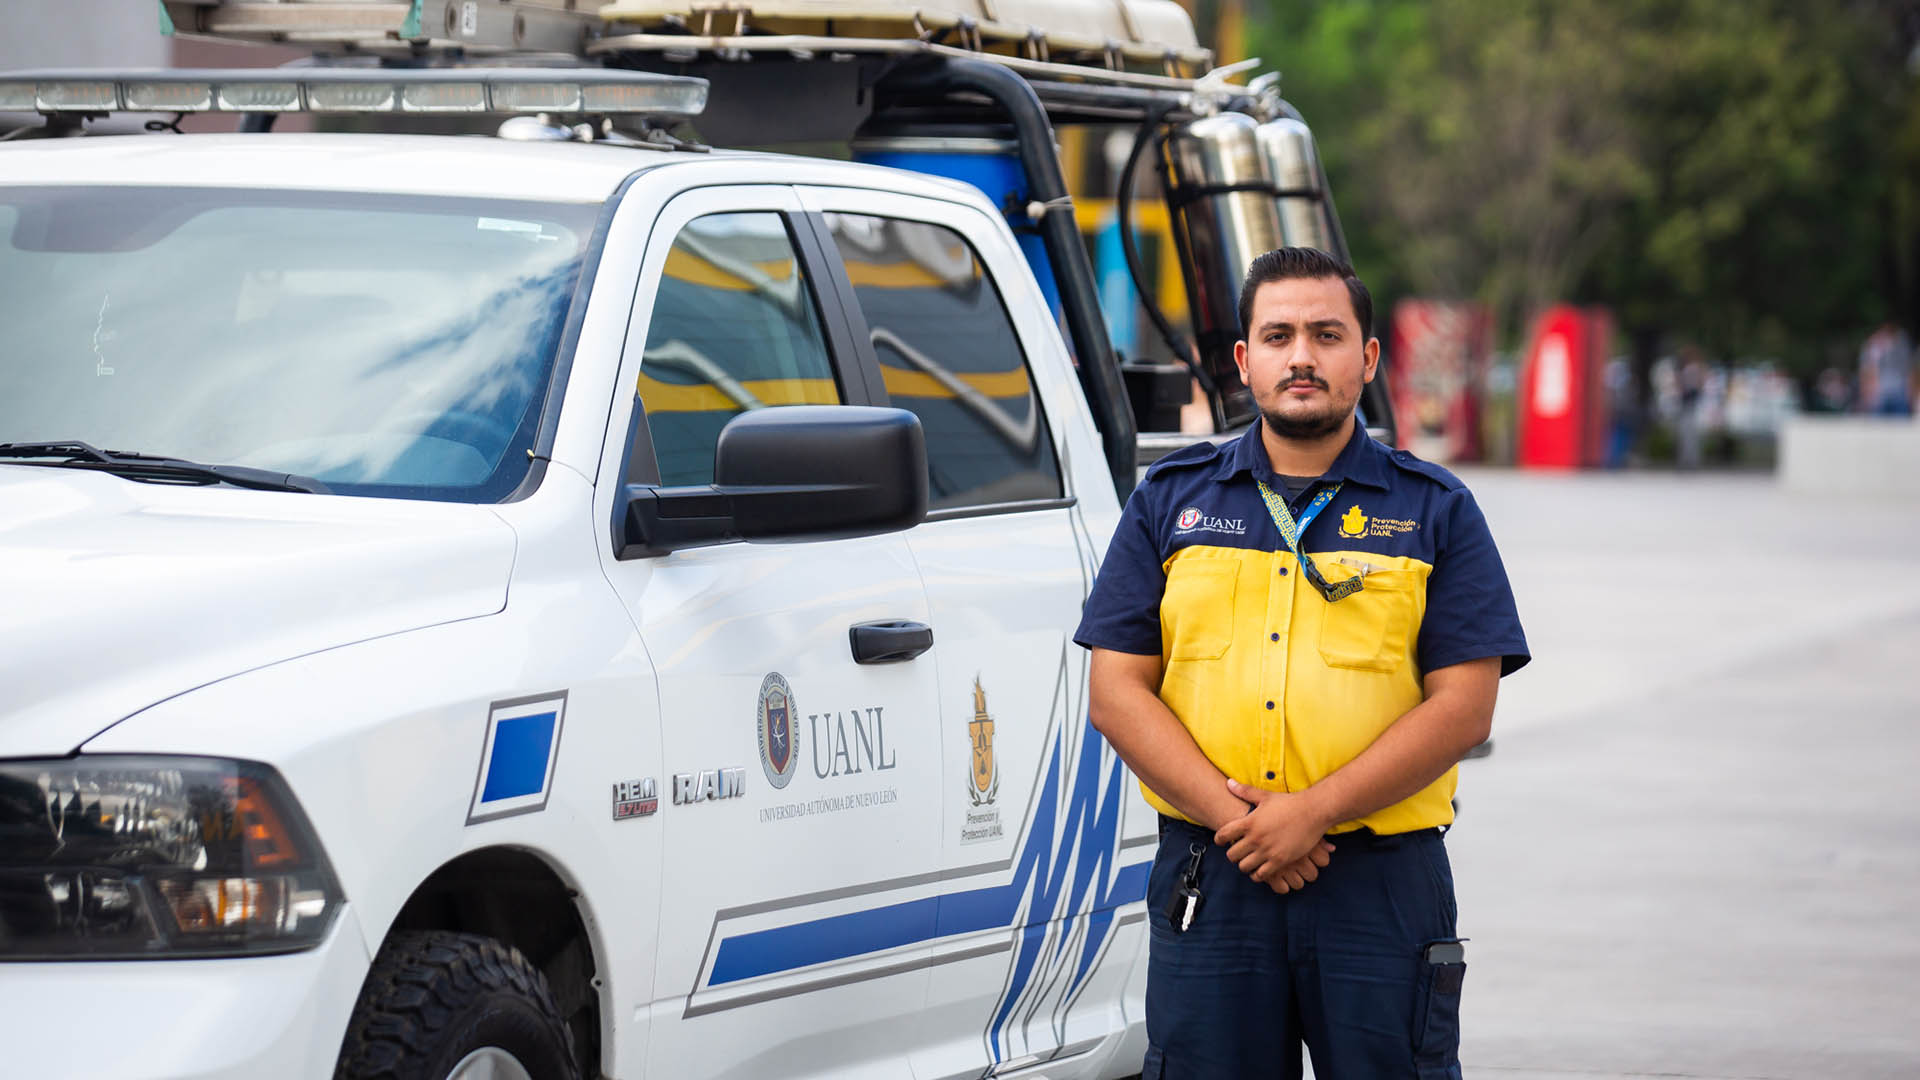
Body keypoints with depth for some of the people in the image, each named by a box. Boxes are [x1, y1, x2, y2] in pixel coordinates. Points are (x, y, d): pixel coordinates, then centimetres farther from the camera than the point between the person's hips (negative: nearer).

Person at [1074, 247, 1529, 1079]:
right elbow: (1117, 693, 4)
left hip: (1383, 885, -1)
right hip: (1209, 879, 1)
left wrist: (1312, 811, -13)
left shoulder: (1436, 512, 6)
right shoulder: (1169, 502, 11)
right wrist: (1231, 815, -10)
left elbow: (1463, 706, -3)